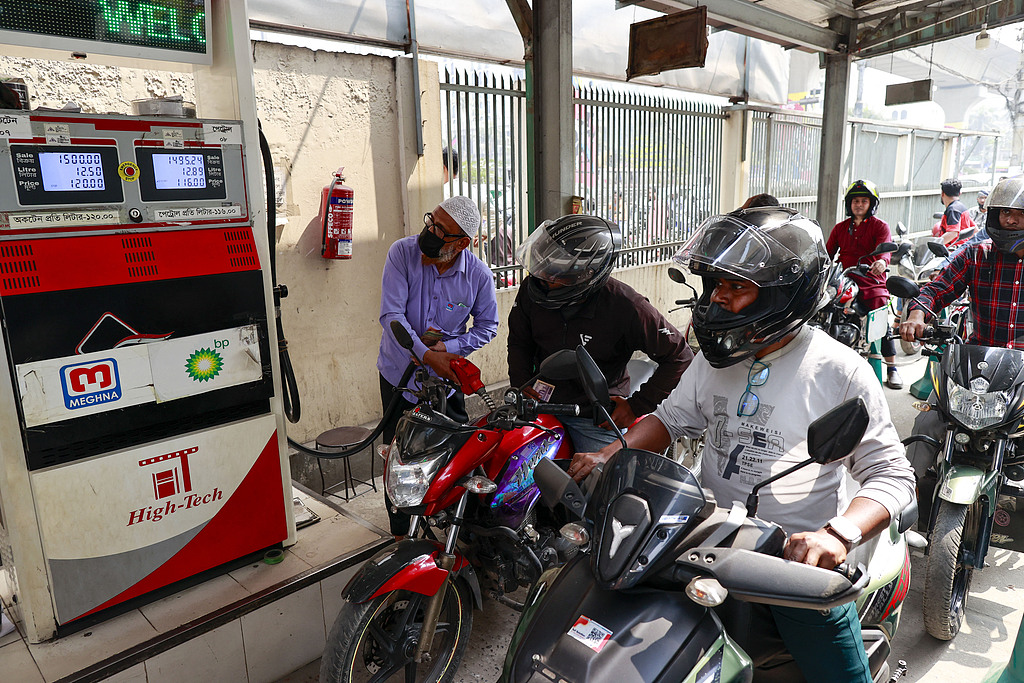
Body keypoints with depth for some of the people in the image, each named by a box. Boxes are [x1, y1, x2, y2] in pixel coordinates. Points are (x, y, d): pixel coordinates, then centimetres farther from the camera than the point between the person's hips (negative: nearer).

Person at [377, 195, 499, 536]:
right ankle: (401, 531, 28)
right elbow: (391, 314, -20)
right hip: (399, 373, 0)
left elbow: (487, 325, 1)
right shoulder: (402, 253, -15)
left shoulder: (478, 275, -11)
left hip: (446, 377, 1)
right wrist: (426, 354, -29)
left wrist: (449, 347, -15)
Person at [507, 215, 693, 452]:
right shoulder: (533, 289, -6)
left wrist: (636, 406, -12)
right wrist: (522, 385, -1)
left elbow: (679, 356, -12)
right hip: (542, 403, 4)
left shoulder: (625, 306, -20)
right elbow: (519, 341, 13)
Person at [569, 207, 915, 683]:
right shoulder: (716, 357, 1)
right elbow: (673, 416, 10)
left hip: (798, 560, -4)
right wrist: (609, 456, -6)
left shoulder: (840, 371, -16)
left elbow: (892, 475, -15)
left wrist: (838, 534, -33)